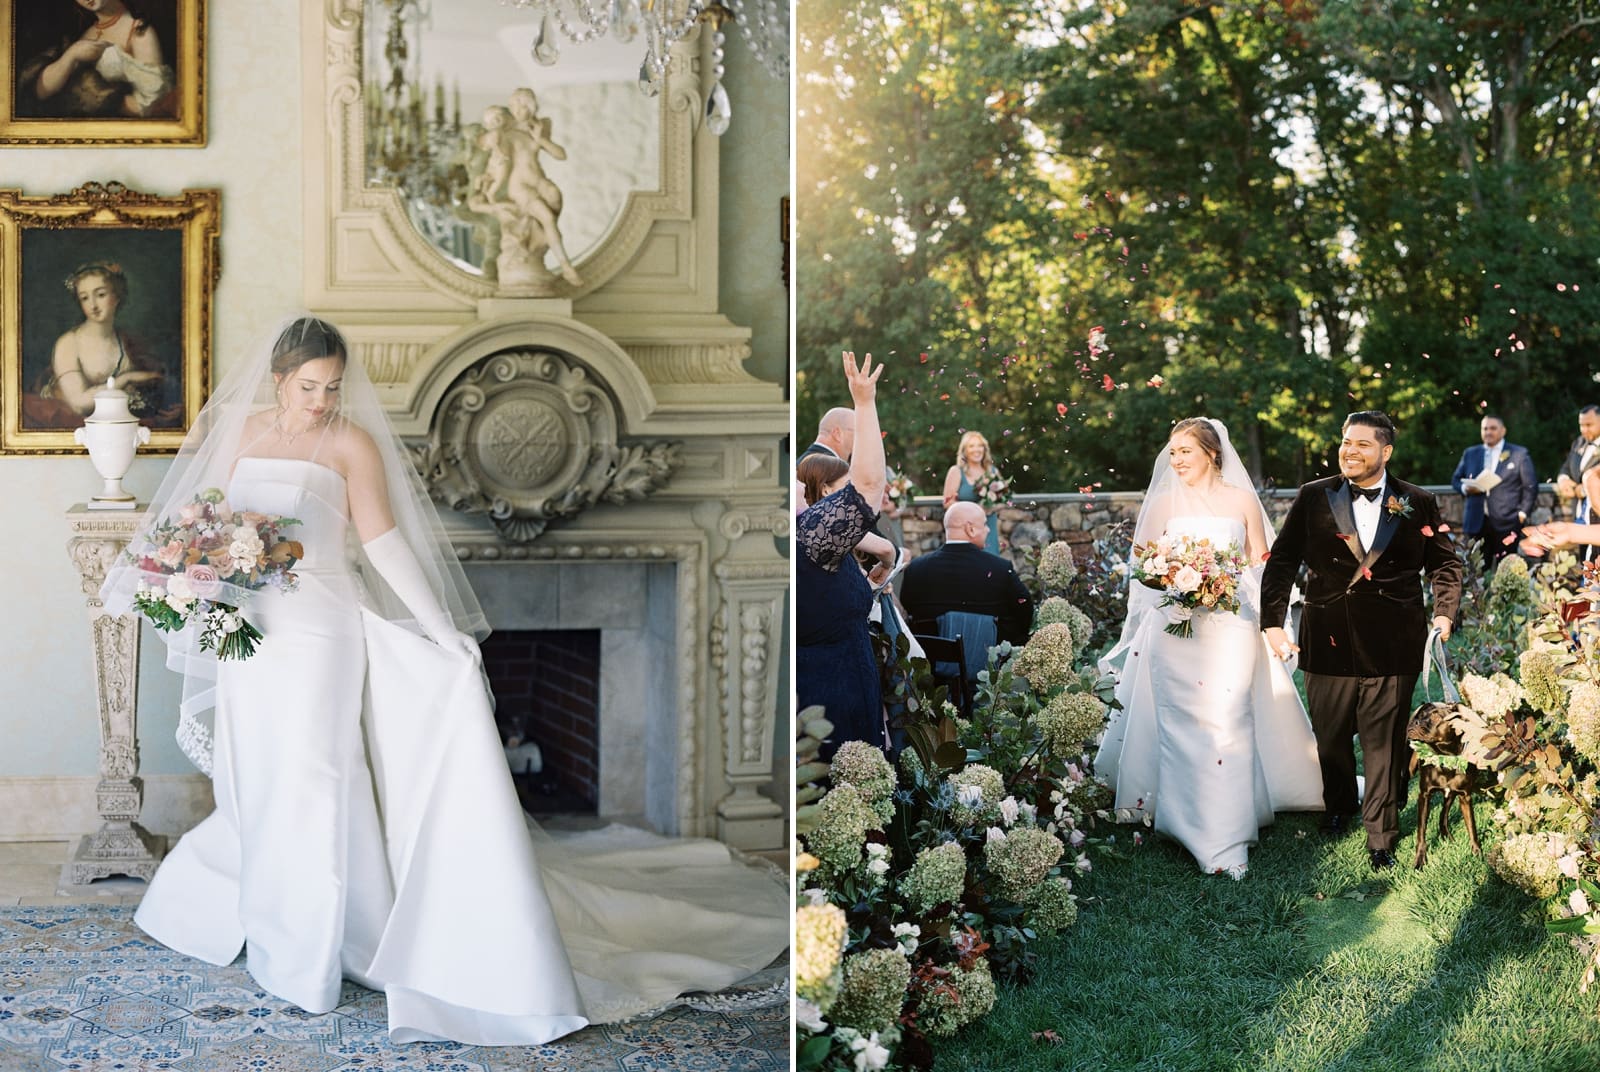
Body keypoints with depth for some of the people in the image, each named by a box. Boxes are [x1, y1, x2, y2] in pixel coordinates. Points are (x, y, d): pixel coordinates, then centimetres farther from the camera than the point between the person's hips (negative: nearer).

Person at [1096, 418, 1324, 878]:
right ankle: (1198, 831, 6)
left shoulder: (1242, 501, 5)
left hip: (1231, 628, -1)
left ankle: (1230, 833, 2)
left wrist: (1226, 581, -9)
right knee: (1182, 729, -2)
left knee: (1228, 726, -5)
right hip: (1174, 628, 1)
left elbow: (1261, 566, 7)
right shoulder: (1165, 503, 7)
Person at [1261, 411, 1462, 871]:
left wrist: (1444, 613, -6)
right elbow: (1281, 562, 4)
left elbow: (1445, 562, 9)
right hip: (1328, 640, 1)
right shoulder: (1313, 497, 2)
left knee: (1385, 742, 4)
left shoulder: (1418, 504, 2)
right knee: (1330, 736, 15)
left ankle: (1381, 836, 15)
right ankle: (1338, 806, 40)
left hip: (1390, 644, -1)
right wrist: (1273, 622, -2)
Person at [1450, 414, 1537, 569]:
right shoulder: (1470, 453, 16)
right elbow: (1455, 479, 20)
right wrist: (1465, 488, -3)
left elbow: (1531, 486, 6)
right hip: (1477, 522, 3)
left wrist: (1522, 513, -3)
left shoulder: (1520, 454, 6)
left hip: (1506, 523, -3)